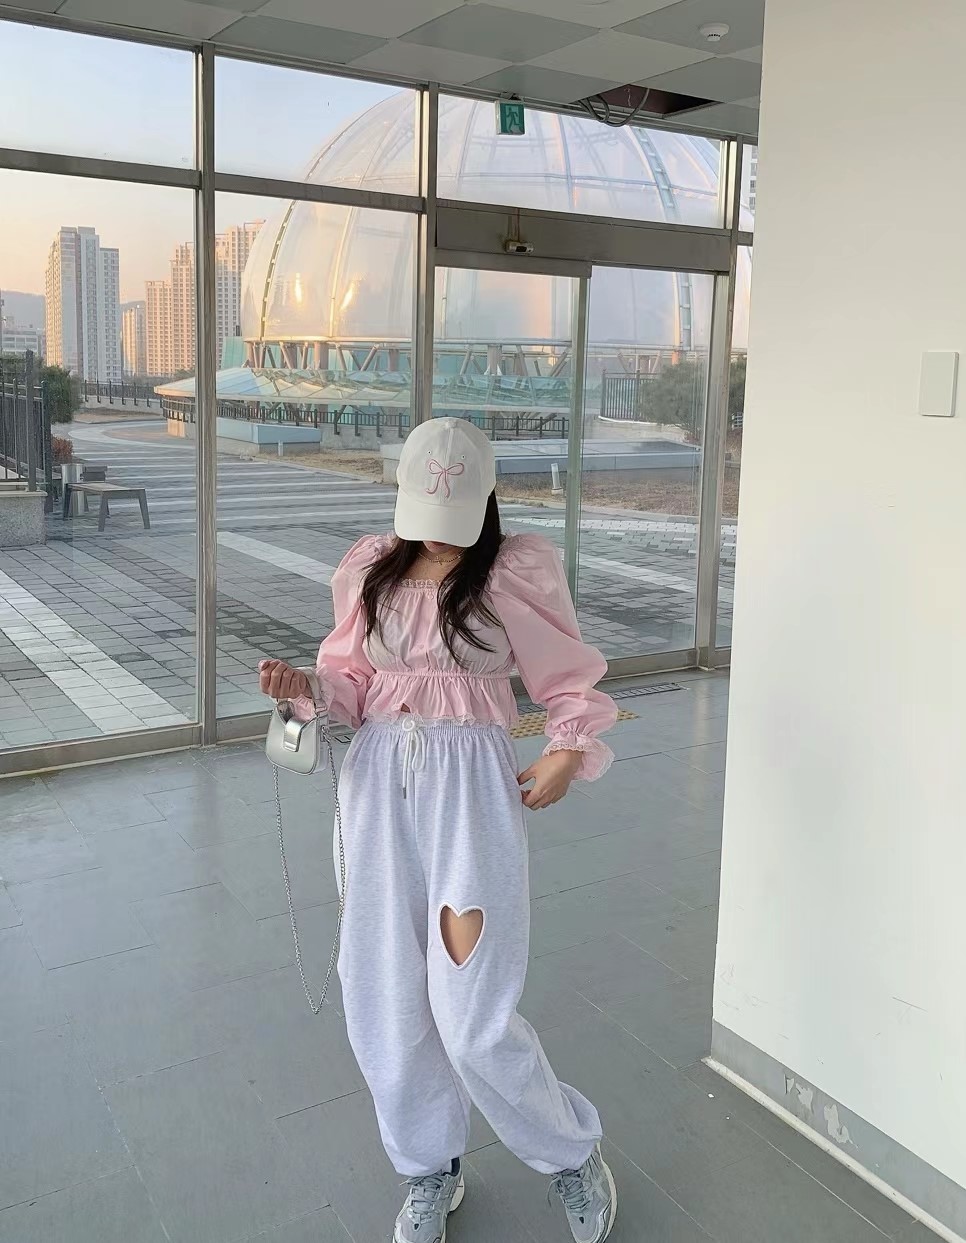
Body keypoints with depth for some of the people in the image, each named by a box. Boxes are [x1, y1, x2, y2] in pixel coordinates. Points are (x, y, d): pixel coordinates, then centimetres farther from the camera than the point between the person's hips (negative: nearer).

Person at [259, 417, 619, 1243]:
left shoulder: (517, 573, -2)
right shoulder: (372, 571, 8)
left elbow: (572, 681, 3)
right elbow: (353, 680, 12)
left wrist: (568, 752, -14)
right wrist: (306, 687, -9)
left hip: (473, 785, -4)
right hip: (380, 783, 4)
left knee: (472, 1015, -6)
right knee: (383, 1003, 7)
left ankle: (574, 1157, 23)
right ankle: (432, 1172, 33)